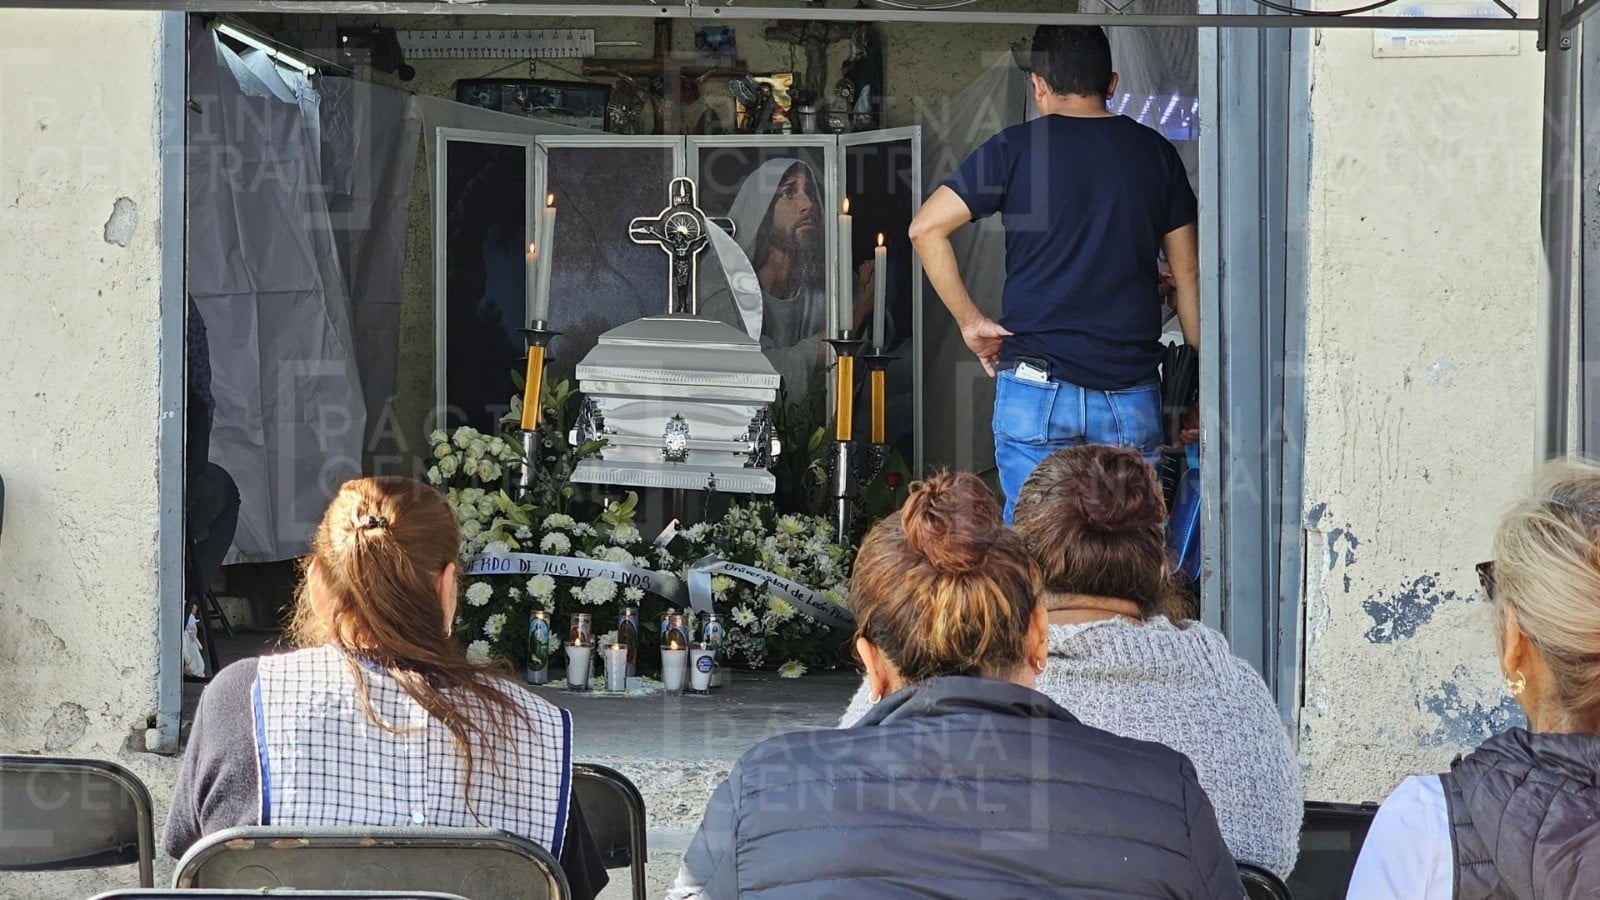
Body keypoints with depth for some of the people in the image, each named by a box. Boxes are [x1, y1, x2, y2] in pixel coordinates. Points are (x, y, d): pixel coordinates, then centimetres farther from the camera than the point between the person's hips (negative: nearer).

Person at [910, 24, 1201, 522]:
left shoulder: (1015, 148, 0)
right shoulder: (1155, 152, 7)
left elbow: (926, 227, -6)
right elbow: (1188, 274, 9)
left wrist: (969, 320, 2)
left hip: (1035, 388, -2)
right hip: (1130, 395, 2)